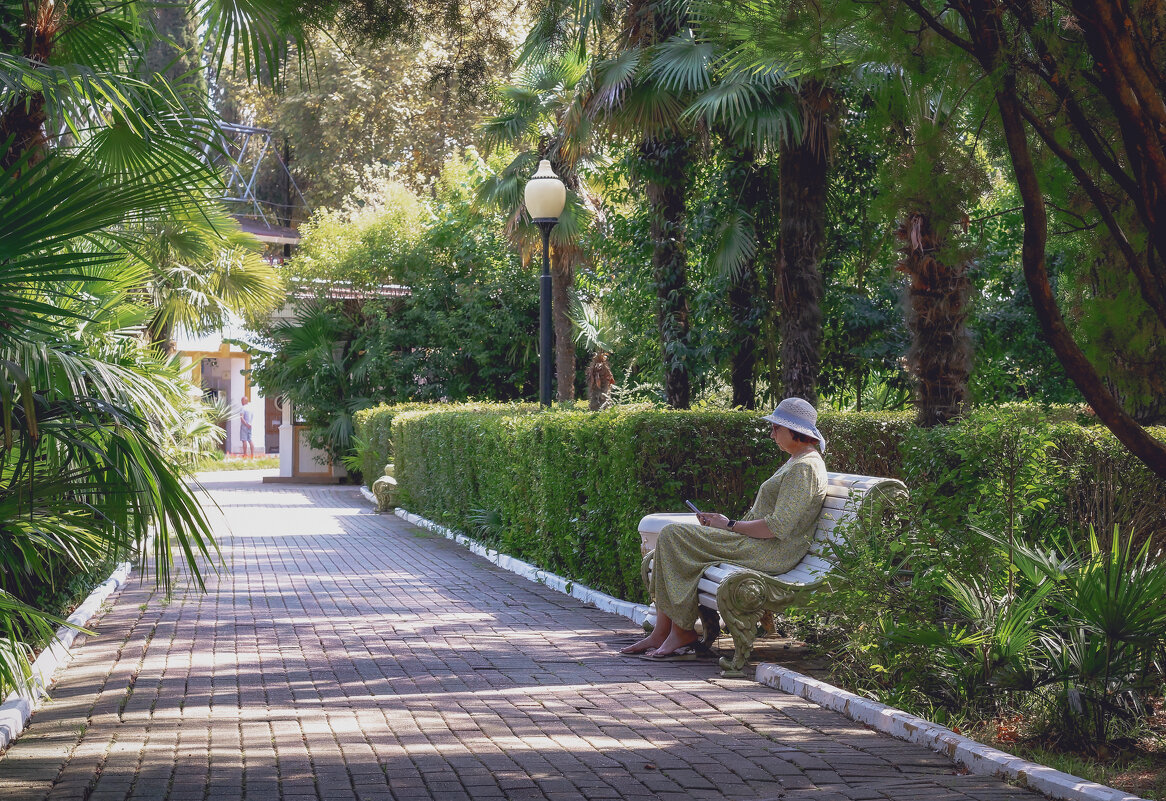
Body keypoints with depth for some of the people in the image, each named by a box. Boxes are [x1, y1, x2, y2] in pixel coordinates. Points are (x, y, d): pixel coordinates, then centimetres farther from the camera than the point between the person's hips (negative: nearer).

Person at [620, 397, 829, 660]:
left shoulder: (805, 467, -14)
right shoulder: (796, 462, 20)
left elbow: (778, 527, -21)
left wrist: (731, 525, -11)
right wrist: (723, 520, 8)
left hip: (771, 553, -11)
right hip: (757, 543, 11)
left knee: (674, 536, -15)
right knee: (672, 534, 2)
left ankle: (683, 633, -9)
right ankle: (661, 633, -4)